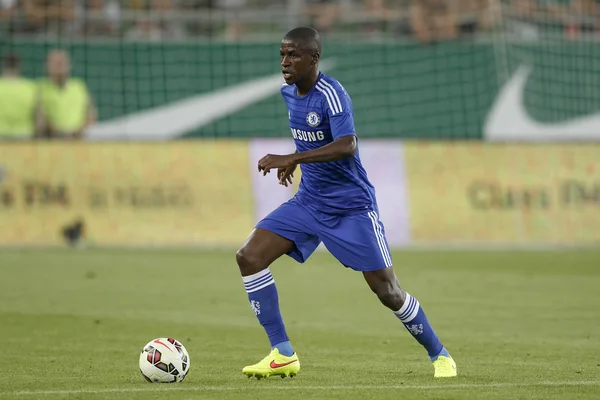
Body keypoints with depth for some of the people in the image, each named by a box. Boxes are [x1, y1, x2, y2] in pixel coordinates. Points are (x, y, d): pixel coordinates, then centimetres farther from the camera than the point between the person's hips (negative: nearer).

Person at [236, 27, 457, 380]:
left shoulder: (331, 94, -21)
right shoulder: (288, 93, 4)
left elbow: (346, 146, -36)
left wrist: (291, 159, -40)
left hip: (351, 207, -7)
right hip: (309, 202, 7)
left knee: (386, 290, -4)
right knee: (249, 257, -9)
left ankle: (439, 355, 19)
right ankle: (283, 355, -4)